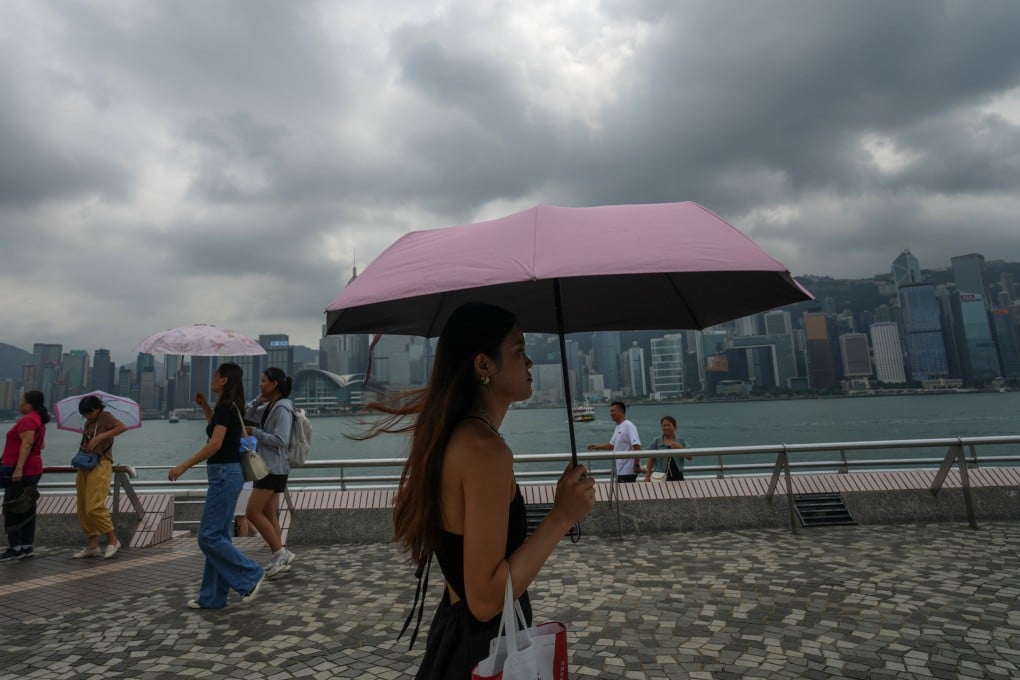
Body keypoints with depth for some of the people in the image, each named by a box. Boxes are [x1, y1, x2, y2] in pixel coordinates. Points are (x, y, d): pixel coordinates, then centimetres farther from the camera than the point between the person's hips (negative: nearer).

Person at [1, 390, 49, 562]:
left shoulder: (27, 420, -14)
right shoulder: (38, 420, 15)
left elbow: (26, 444, -25)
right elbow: (41, 445, 24)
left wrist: (19, 468, -30)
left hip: (21, 472, -10)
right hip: (33, 469, 10)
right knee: (27, 509, 10)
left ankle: (15, 549, -4)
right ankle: (26, 547, 13)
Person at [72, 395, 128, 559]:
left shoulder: (105, 417, -3)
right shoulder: (87, 424, 19)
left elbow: (122, 427, -20)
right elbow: (85, 446, 24)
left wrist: (99, 438, -21)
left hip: (100, 465, -8)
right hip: (85, 466, 8)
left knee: (94, 507, -16)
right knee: (82, 509, 8)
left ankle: (113, 540, -4)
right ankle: (92, 545, 16)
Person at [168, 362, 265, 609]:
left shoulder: (225, 407, -16)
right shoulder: (230, 407, 13)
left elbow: (215, 444, -24)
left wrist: (184, 466, -20)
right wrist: (205, 406, 22)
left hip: (224, 474, -10)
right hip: (227, 474, 10)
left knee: (209, 536, -4)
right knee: (218, 536, 13)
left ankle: (251, 575, 2)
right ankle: (213, 597, 21)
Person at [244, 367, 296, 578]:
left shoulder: (282, 408, -16)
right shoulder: (269, 406, 13)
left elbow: (280, 440, -21)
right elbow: (248, 416, 18)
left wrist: (254, 433, -15)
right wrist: (259, 399, 6)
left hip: (274, 467, -9)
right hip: (267, 465, 9)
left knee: (252, 512, -7)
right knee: (268, 513, 10)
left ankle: (280, 553, -2)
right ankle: (280, 556, 16)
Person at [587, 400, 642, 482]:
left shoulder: (628, 426, -15)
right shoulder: (618, 427, 14)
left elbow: (637, 446, -21)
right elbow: (612, 445, 22)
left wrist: (637, 465, -23)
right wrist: (598, 447, 11)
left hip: (628, 470, -9)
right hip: (620, 470, 9)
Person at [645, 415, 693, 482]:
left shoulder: (680, 441, 9)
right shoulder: (656, 441, 3)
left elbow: (690, 458, 0)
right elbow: (651, 460, 4)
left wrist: (680, 448, -15)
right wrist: (647, 476, -1)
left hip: (677, 477, 2)